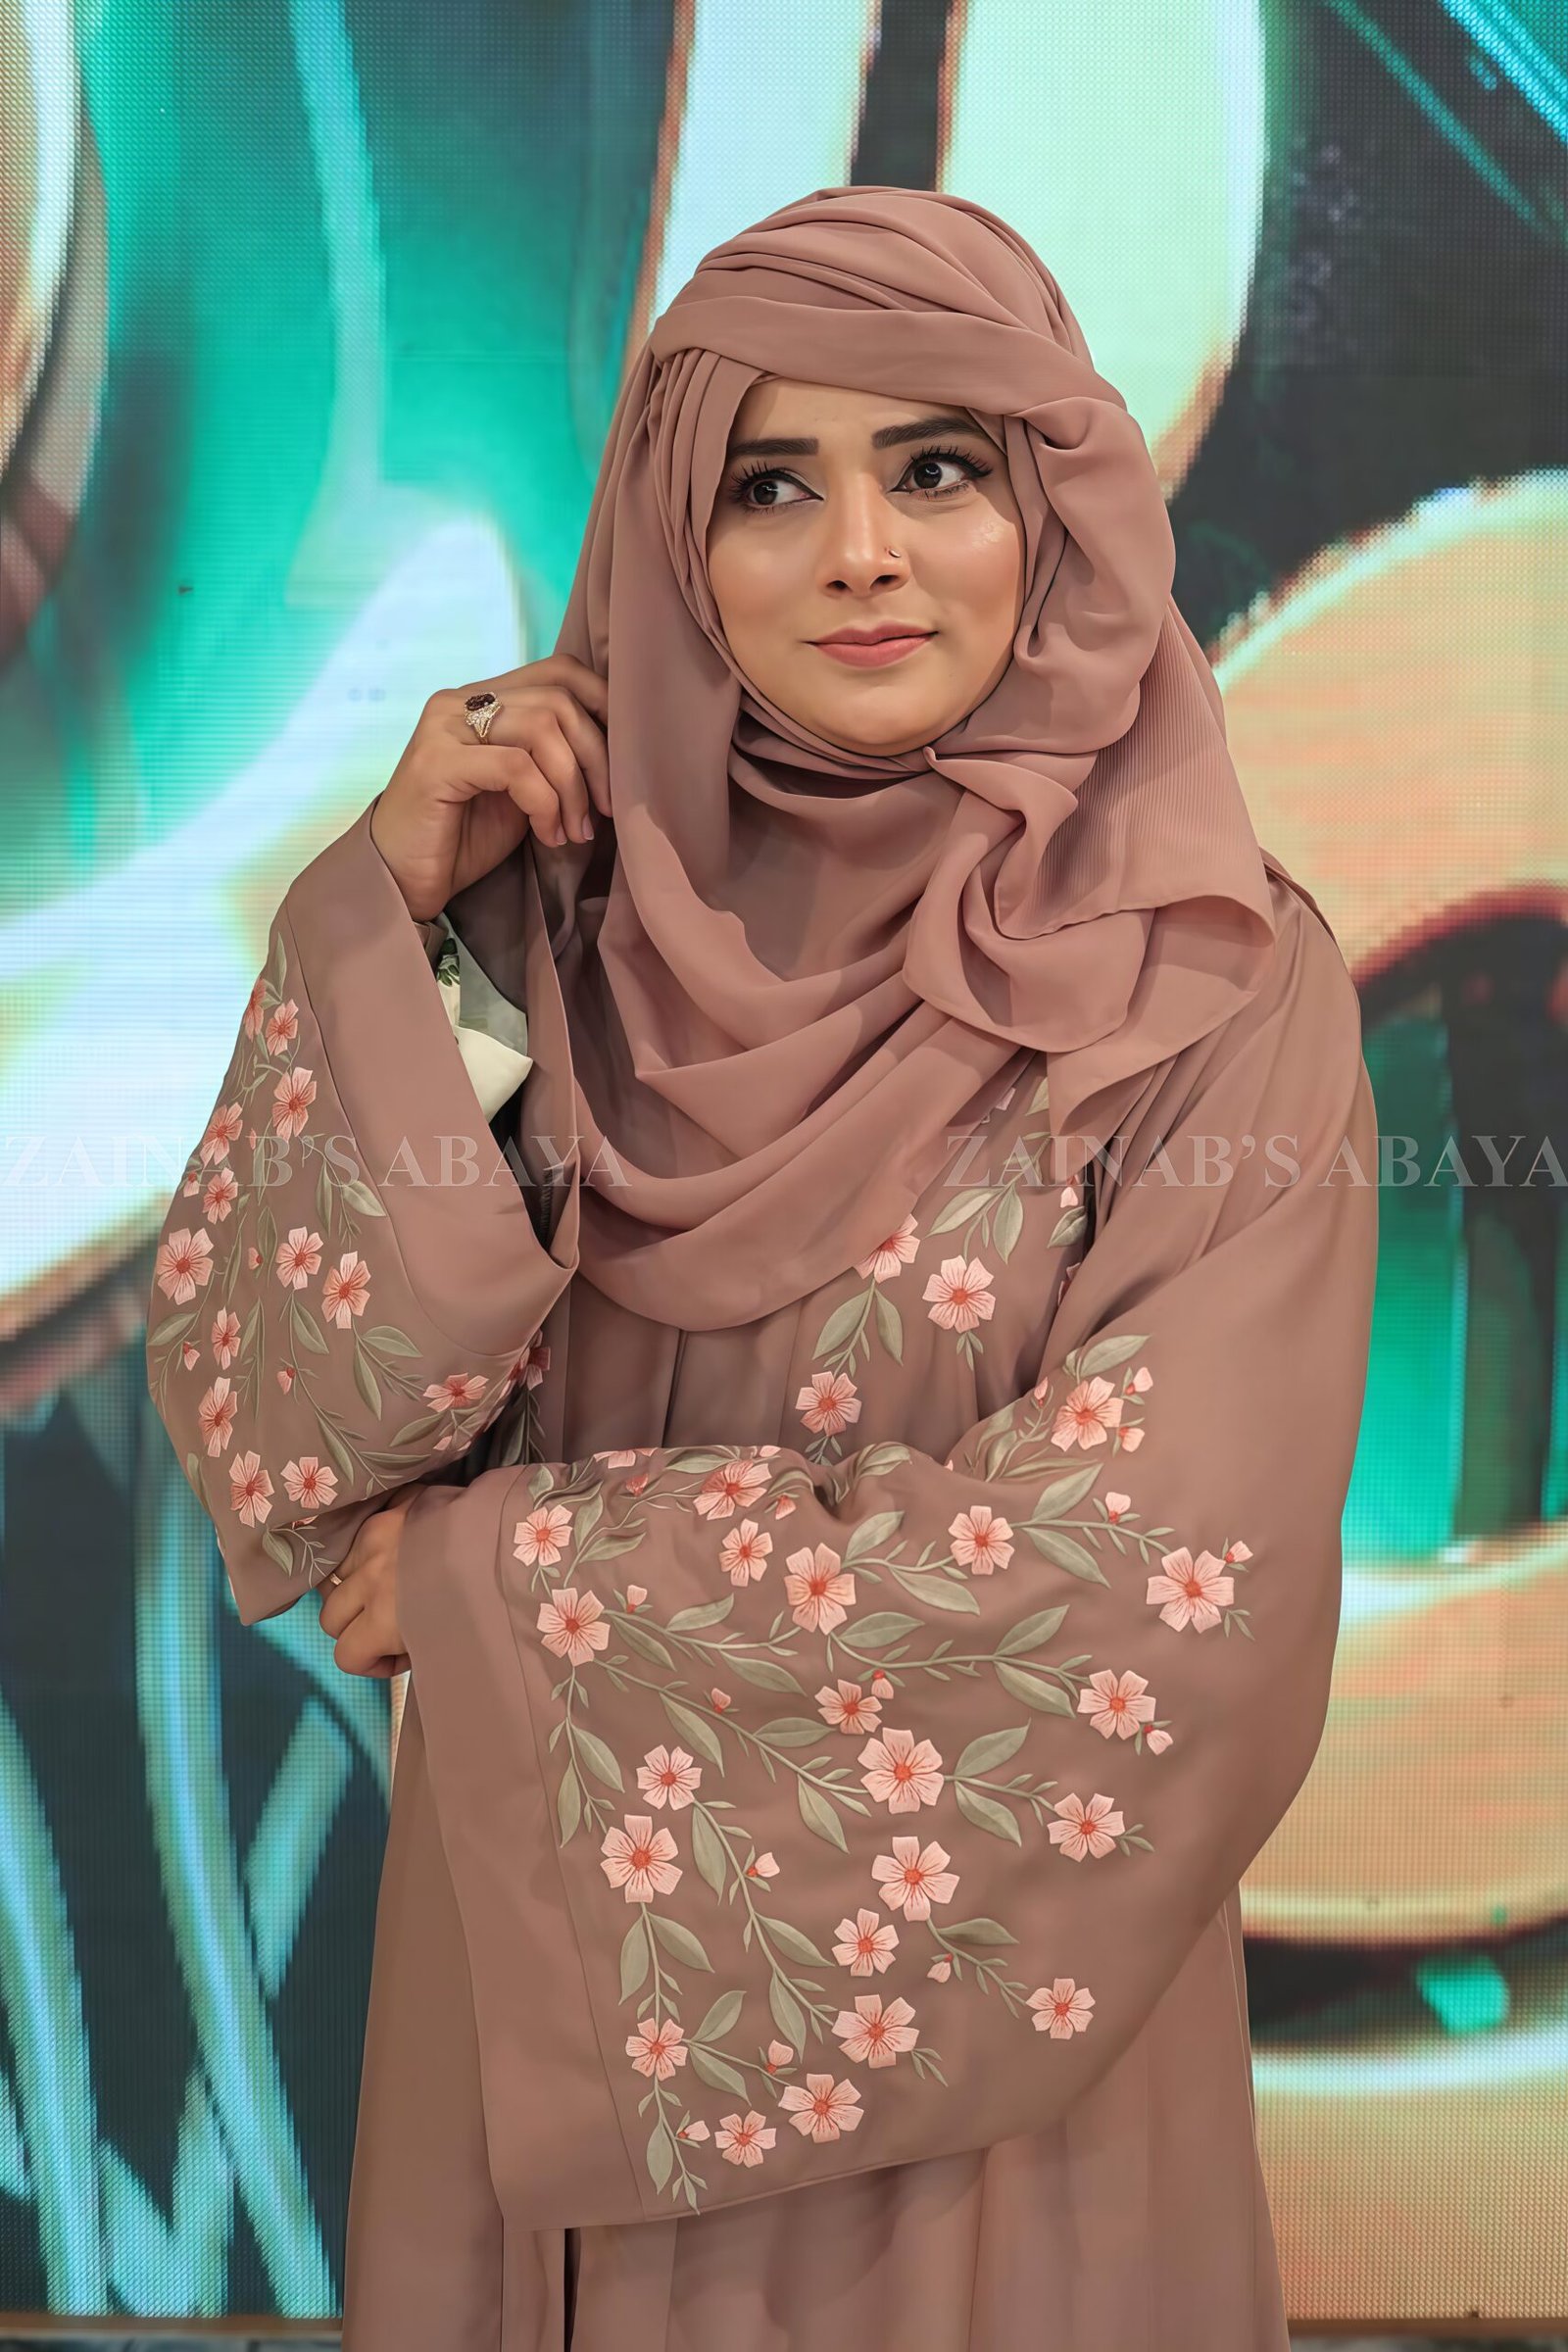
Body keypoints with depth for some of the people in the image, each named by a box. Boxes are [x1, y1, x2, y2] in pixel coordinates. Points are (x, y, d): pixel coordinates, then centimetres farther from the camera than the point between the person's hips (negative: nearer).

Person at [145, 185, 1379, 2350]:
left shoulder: (1217, 987, -13)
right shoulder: (551, 906, -4)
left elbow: (1150, 1579, -19)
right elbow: (269, 1428, -8)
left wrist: (503, 1572, -15)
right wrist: (392, 925, -19)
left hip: (967, 1995, -2)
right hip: (549, 1957, 3)